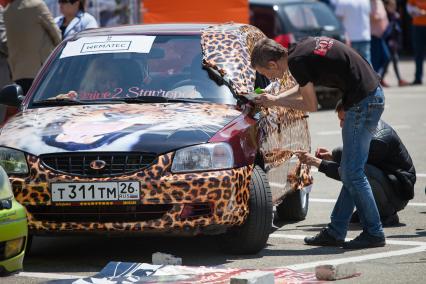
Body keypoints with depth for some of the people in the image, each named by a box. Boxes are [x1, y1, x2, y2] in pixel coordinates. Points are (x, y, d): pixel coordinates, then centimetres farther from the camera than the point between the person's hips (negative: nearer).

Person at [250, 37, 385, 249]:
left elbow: (311, 105, -5)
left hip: (362, 102, -10)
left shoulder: (297, 62, -16)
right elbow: (303, 88, 27)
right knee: (349, 172, 13)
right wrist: (273, 98, 22)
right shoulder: (302, 48, 11)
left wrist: (276, 102, 5)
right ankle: (335, 233, 18)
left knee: (352, 173, -3)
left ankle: (374, 233, 3)